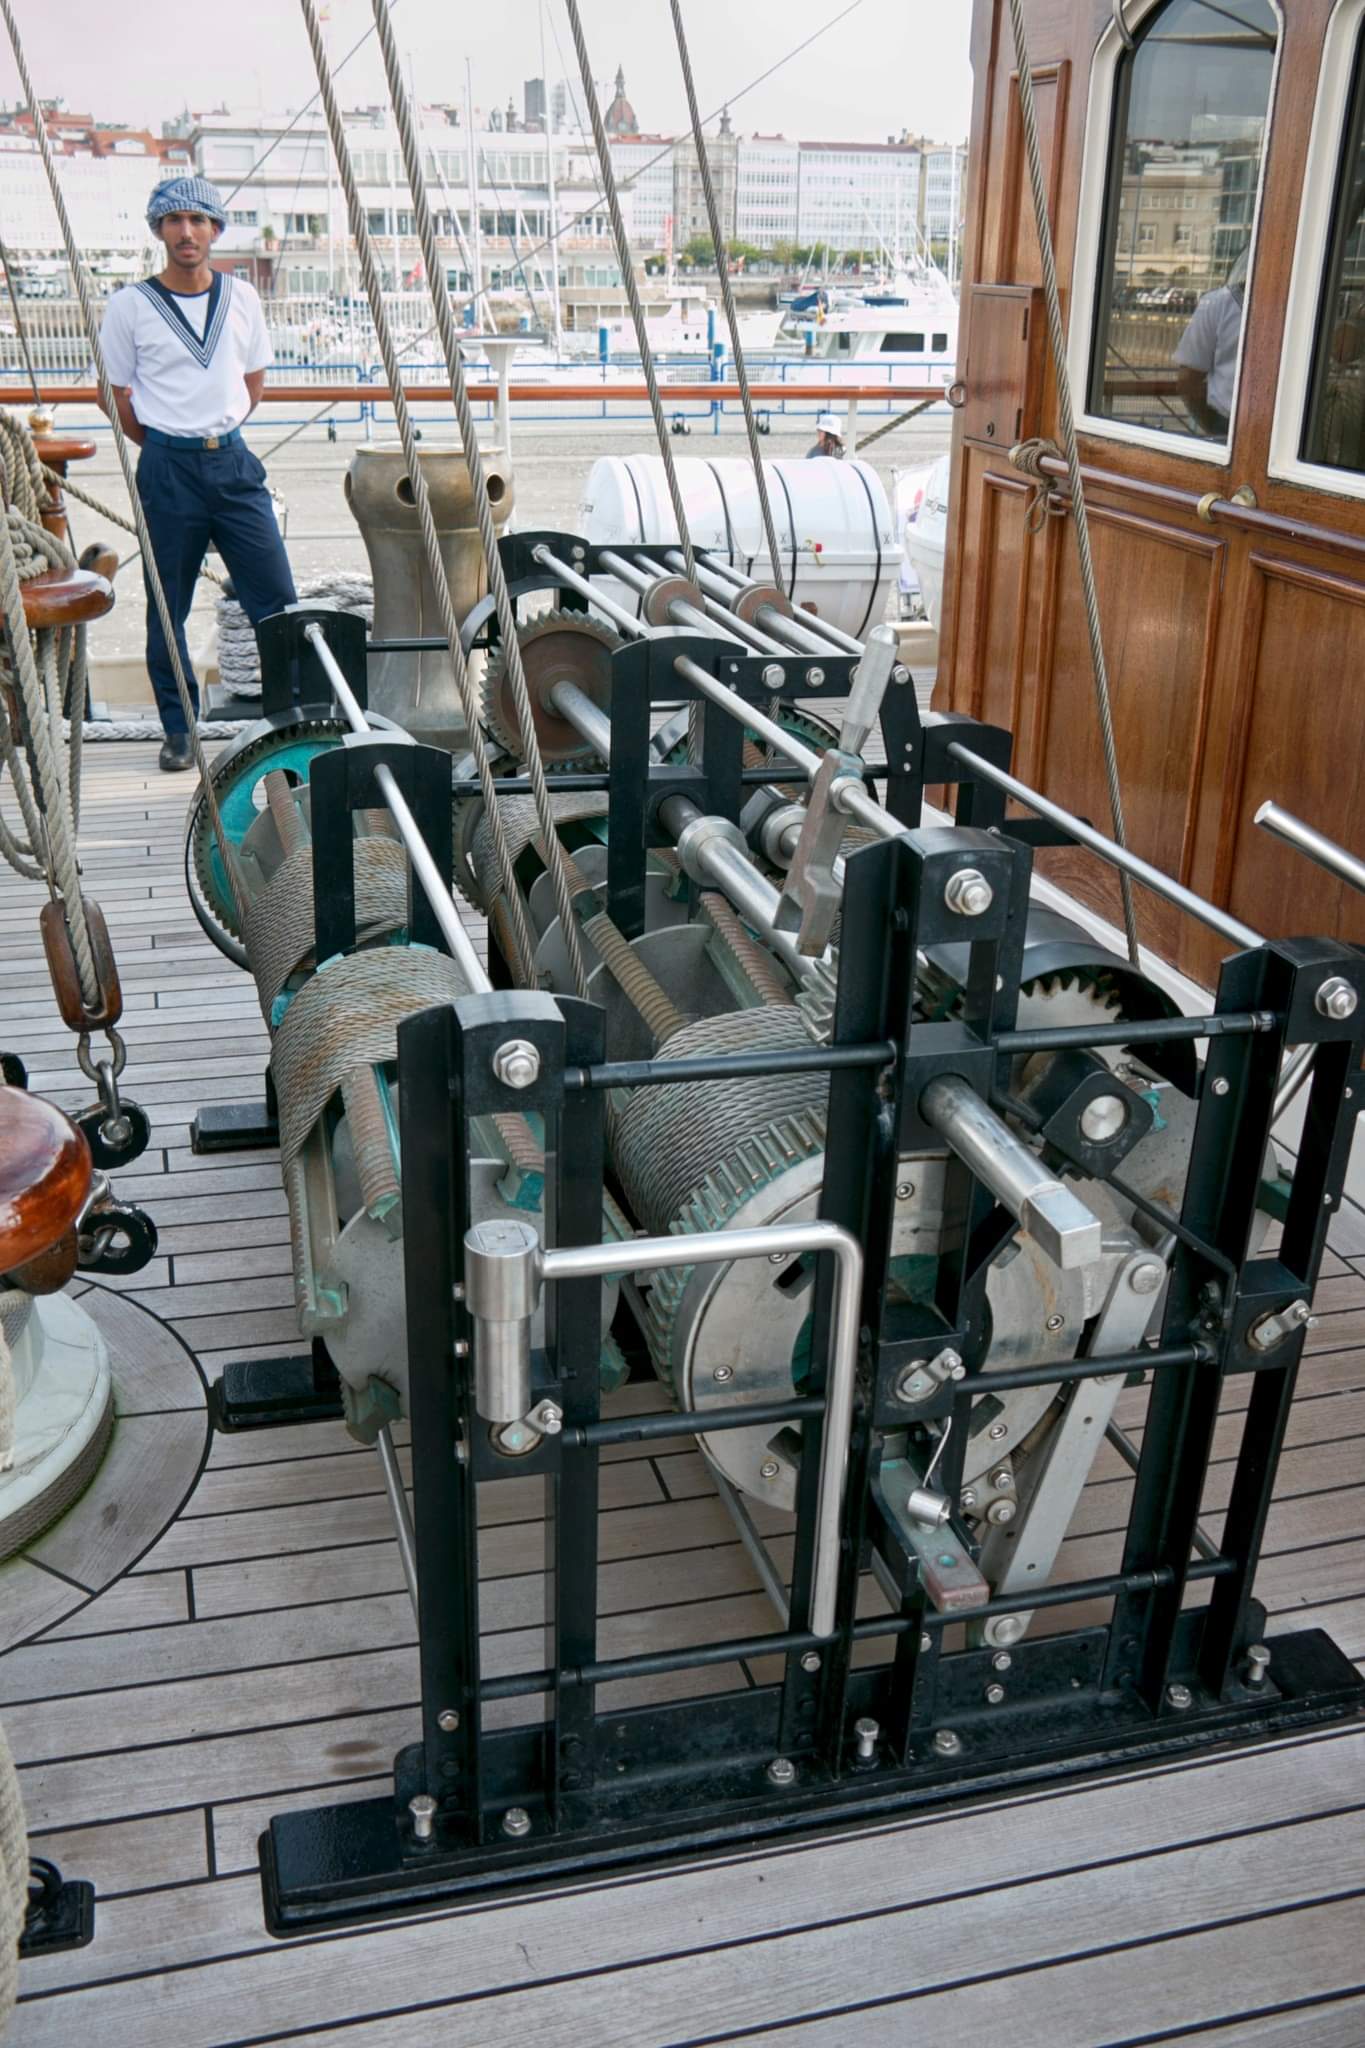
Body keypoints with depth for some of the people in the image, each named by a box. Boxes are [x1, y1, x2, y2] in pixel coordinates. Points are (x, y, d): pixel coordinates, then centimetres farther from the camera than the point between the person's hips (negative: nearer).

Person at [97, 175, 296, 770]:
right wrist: (170, 446, 9)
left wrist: (216, 433, 12)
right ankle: (178, 731, 12)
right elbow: (117, 397, 5)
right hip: (167, 468, -2)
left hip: (233, 460, 2)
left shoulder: (241, 297, 7)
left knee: (277, 598, 0)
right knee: (167, 608, 3)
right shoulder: (130, 305, -2)